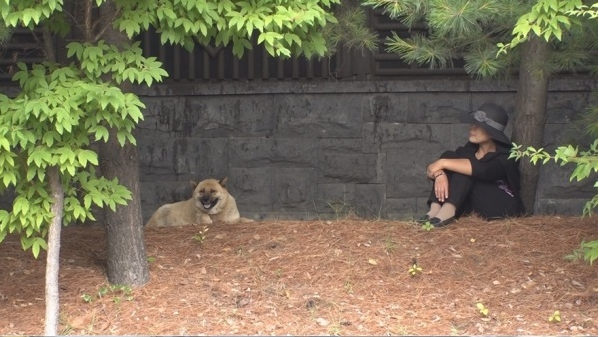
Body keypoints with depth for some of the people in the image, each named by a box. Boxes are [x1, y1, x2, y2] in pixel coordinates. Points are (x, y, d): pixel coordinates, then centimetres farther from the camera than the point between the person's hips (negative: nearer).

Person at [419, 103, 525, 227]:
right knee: (449, 156, -12)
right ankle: (436, 209, -30)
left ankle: (448, 211, -45)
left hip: (503, 211, -6)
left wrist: (443, 163, -34)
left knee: (466, 170, -25)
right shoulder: (470, 149, 4)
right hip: (473, 208, 6)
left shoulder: (505, 157, -13)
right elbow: (433, 167, -7)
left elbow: (482, 170, -35)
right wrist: (440, 174, -32)